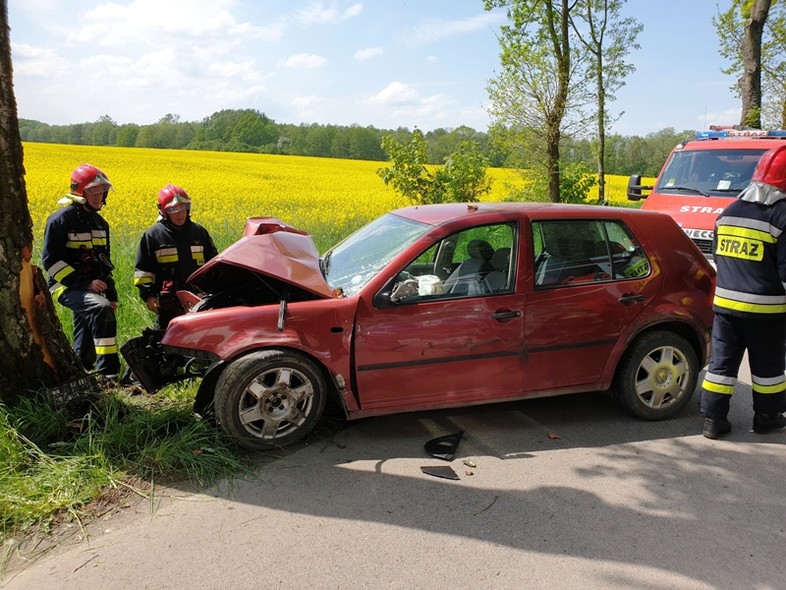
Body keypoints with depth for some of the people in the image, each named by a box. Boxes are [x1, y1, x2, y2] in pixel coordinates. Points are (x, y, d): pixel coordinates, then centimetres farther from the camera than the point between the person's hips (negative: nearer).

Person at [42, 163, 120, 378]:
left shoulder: (100, 222, 15)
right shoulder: (61, 219, -9)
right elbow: (51, 260, -14)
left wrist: (111, 292, 15)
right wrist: (84, 282, -21)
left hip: (91, 288, 8)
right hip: (68, 287, -8)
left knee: (85, 349, 10)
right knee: (101, 309, -34)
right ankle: (108, 372, -35)